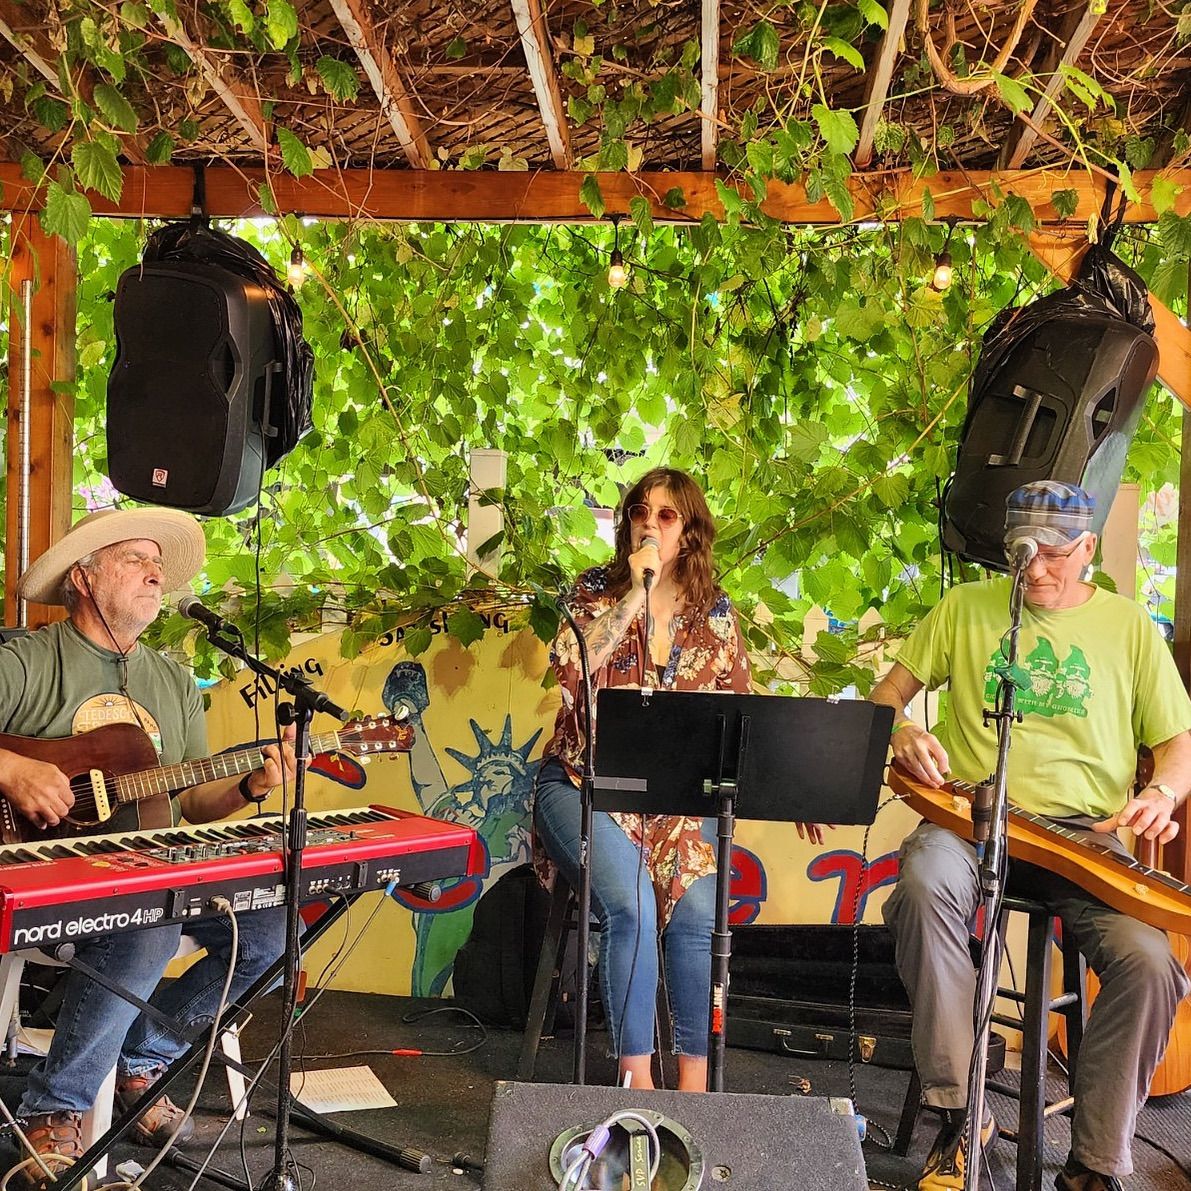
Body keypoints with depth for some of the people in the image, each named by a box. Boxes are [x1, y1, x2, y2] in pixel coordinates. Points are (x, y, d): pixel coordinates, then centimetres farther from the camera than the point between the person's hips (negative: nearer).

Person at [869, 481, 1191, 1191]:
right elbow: (890, 692, 15)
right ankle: (960, 1118, -22)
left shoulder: (1130, 627, 11)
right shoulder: (966, 607, 12)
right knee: (924, 888, -36)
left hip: (1085, 832, 1)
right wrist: (902, 730, -8)